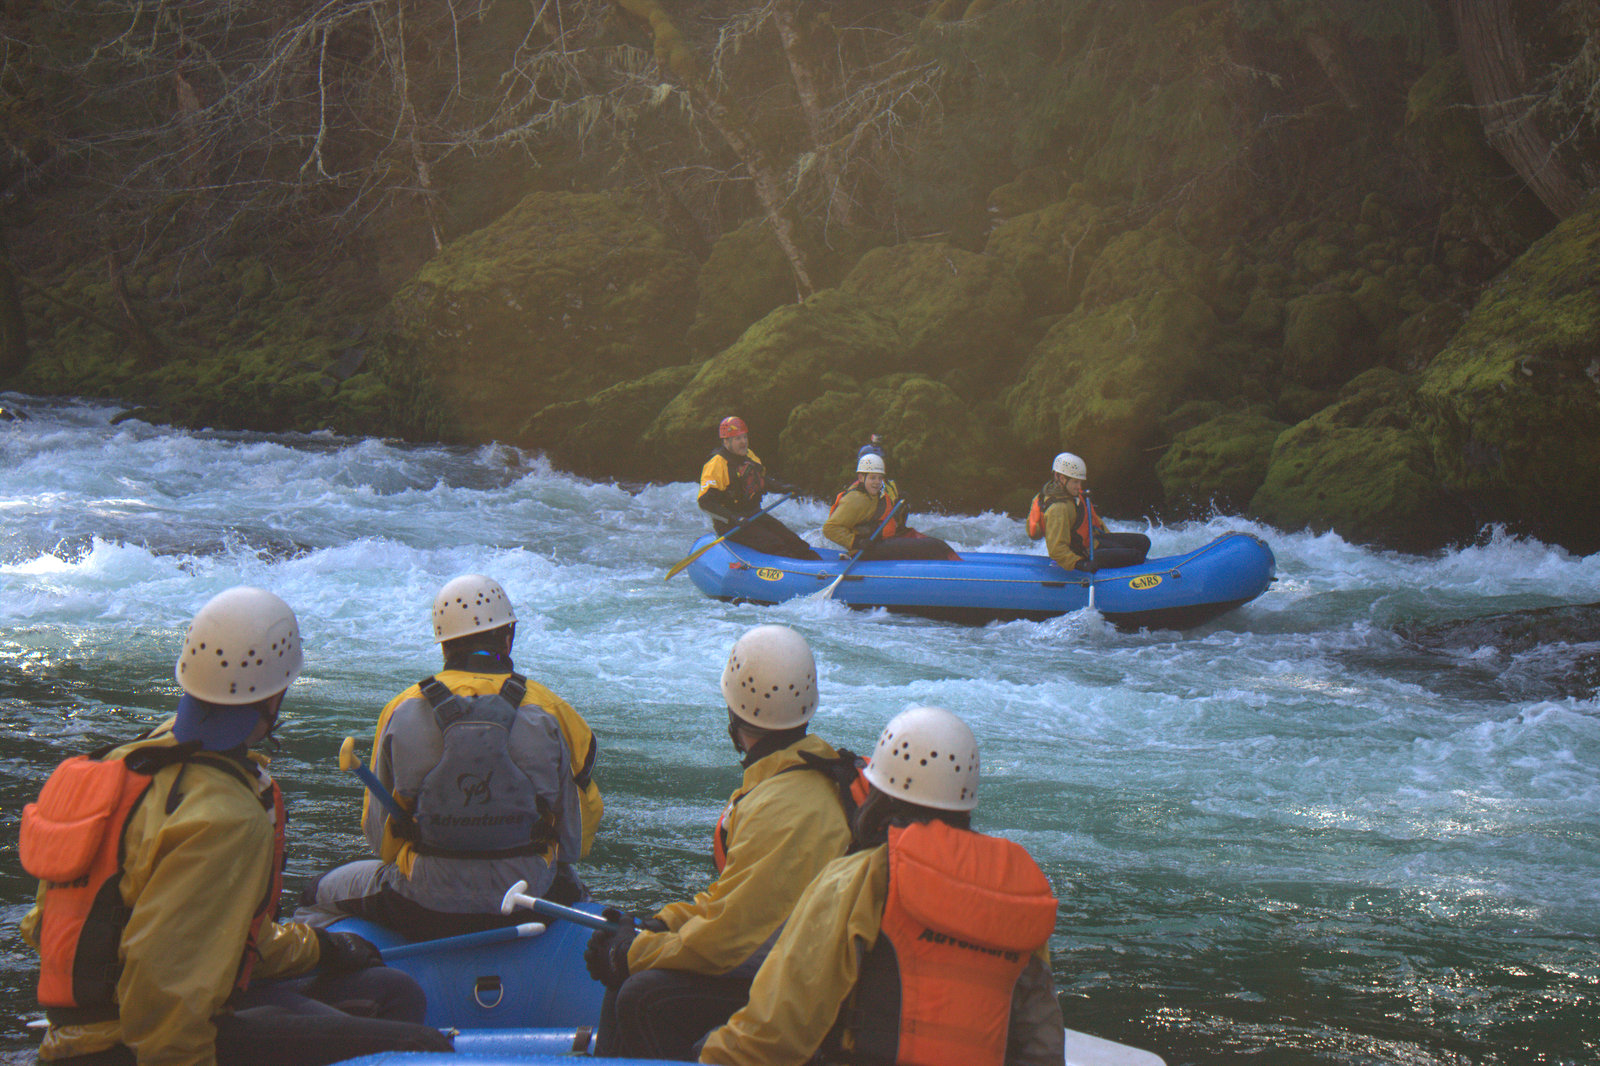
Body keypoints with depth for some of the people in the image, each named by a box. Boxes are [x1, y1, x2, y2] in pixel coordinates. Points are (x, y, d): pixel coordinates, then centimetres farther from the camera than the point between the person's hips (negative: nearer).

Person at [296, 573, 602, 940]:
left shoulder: (401, 711, -4)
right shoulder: (551, 712, -5)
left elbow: (377, 831, 3)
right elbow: (575, 840, 2)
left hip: (421, 911, -1)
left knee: (319, 895, 25)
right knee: (570, 885, 37)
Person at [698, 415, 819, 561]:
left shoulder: (749, 455, 11)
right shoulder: (716, 464, -16)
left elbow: (760, 479, 30)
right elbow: (705, 502, -21)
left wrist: (781, 488, 14)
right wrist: (733, 519, -30)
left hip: (755, 515, 9)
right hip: (730, 525, -9)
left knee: (791, 540, -5)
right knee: (774, 545, -23)